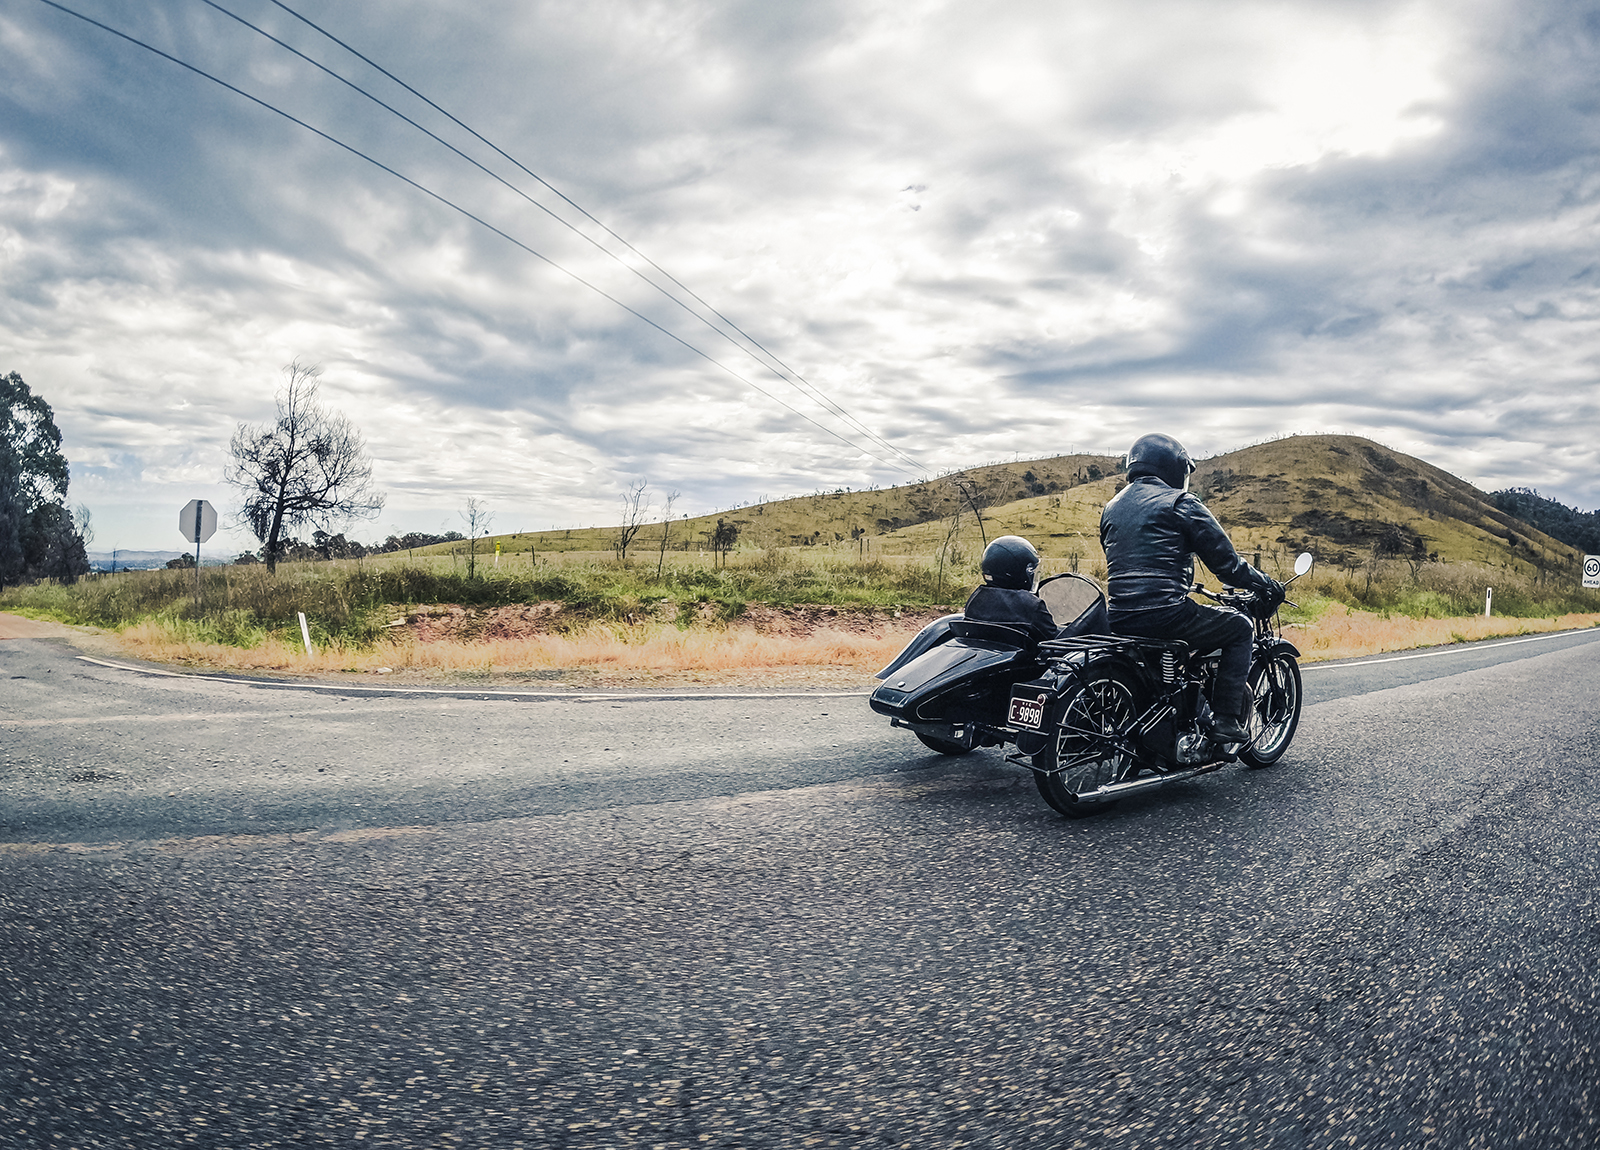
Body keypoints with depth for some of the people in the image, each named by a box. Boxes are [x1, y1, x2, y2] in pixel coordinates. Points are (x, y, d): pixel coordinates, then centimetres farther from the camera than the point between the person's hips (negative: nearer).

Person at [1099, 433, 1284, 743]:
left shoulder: (1111, 508, 19)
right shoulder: (1180, 502, -2)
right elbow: (1225, 561, -3)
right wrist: (1266, 584, 14)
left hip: (1118, 620, 7)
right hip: (1165, 615, -7)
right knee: (1240, 628, 11)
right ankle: (1225, 720, 4)